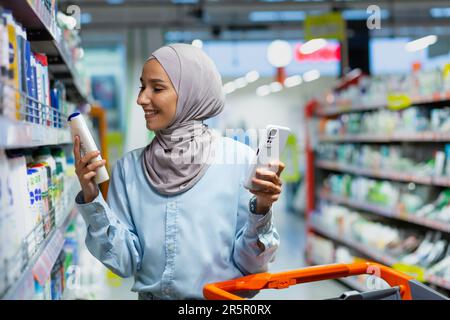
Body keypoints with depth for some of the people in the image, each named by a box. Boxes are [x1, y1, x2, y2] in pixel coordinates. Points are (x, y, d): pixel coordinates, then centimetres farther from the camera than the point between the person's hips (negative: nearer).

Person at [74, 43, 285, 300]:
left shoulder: (239, 159, -6)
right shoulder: (130, 166, 2)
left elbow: (249, 263, -3)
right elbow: (125, 261, 0)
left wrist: (260, 210, -18)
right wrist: (92, 199, -9)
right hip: (151, 294, 2)